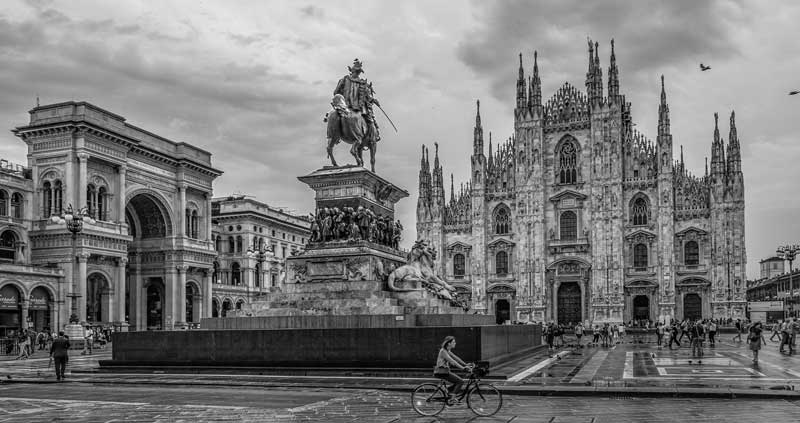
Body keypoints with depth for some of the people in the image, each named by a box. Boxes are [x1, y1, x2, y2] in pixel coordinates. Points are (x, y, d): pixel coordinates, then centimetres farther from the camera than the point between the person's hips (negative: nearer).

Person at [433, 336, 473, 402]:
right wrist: (463, 368, -30)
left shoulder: (448, 351, 14)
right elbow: (452, 361, -24)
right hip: (441, 372, -9)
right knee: (461, 381, -11)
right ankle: (451, 398, -12)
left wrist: (466, 365, 4)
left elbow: (456, 358, 13)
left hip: (445, 371, 9)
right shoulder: (443, 351, -16)